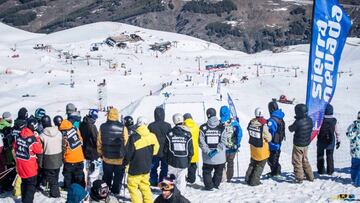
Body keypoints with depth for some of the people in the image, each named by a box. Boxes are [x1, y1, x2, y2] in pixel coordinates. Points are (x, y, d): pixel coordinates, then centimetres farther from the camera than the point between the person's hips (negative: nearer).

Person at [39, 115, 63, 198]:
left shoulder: (42, 136, -18)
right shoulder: (59, 133, -6)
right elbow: (63, 146, 3)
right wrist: (62, 157, 15)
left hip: (49, 161, -4)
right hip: (58, 160, 4)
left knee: (51, 178, 11)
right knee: (56, 176, 21)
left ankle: (55, 193, 15)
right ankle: (55, 190, 34)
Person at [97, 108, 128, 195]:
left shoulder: (102, 127, -7)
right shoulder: (122, 127, -16)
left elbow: (99, 142, 1)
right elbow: (126, 143, -12)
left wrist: (100, 154, 16)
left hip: (107, 158, 3)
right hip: (120, 159, -3)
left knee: (107, 177, 20)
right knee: (118, 178, 14)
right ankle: (115, 192, 22)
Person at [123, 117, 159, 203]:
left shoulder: (134, 137, -20)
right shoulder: (152, 136, -7)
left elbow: (128, 153, -14)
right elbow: (155, 151, 6)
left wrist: (125, 162, 4)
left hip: (136, 168, -5)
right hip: (147, 167, 5)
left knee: (132, 186, 9)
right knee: (145, 186, 20)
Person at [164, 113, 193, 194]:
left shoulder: (170, 134, -4)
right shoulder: (187, 134, -4)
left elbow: (165, 149, 1)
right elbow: (191, 150, 0)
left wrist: (166, 159, 14)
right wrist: (189, 161, 12)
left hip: (172, 161, 0)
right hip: (184, 162, 0)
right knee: (181, 180, 5)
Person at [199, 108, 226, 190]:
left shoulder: (203, 128, -8)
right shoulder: (221, 128, -6)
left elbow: (201, 142, -10)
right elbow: (223, 141, -8)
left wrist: (208, 151, -9)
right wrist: (216, 150, -9)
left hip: (207, 157, 0)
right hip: (220, 157, 0)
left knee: (207, 171, 16)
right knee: (218, 171, 18)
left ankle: (209, 186, 14)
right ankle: (216, 185, 23)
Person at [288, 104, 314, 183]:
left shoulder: (298, 122, -27)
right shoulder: (310, 120, -6)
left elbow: (291, 129, -12)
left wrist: (290, 126, 11)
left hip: (298, 145, -7)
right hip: (306, 144, 7)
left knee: (297, 162, 7)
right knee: (305, 160, 22)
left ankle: (299, 178, 11)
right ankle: (310, 177, 27)